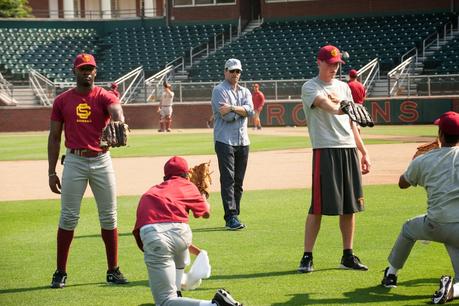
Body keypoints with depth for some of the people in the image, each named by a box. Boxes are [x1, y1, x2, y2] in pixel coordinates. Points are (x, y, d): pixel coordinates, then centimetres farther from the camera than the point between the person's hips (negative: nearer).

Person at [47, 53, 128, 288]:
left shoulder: (105, 97, 0)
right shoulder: (62, 100, 5)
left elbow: (116, 111, -23)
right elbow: (54, 137, 7)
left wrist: (118, 124, -48)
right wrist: (51, 172, 1)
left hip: (101, 161, 0)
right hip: (74, 162, 0)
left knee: (108, 216, 5)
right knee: (68, 217, 1)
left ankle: (113, 270, 15)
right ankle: (60, 272, 9)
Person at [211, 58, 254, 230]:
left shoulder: (245, 92, 16)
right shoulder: (219, 90, -2)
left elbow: (250, 111, -4)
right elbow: (227, 116, -13)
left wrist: (233, 108, -16)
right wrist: (242, 110, 0)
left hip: (243, 142, 6)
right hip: (225, 140, -6)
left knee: (239, 181, 7)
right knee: (228, 179, -11)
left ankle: (233, 217, 12)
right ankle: (231, 217, -15)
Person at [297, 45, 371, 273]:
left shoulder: (343, 87, 19)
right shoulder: (310, 87, -1)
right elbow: (324, 103, -25)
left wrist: (363, 152, 16)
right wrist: (339, 108, -46)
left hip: (349, 150, 6)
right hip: (325, 150, -6)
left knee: (350, 206, 7)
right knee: (318, 206, -7)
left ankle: (348, 256, 16)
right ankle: (307, 257, -1)